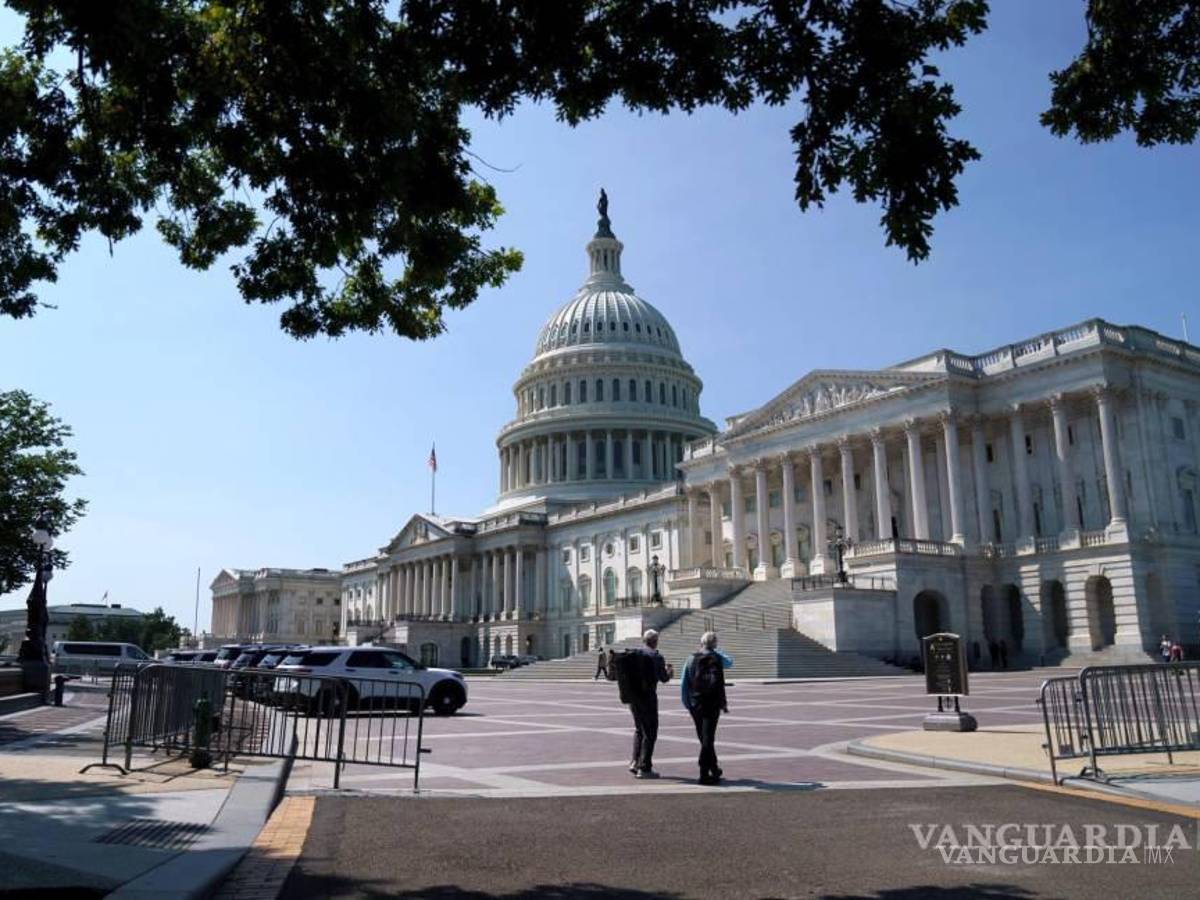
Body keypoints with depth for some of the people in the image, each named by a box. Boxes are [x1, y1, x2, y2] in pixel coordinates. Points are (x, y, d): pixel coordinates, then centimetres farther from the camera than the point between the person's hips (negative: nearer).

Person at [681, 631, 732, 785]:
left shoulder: (691, 660, 4)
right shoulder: (717, 659, -6)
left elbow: (683, 684, 4)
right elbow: (729, 662, 16)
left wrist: (687, 703, 12)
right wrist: (716, 652, 21)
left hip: (695, 705, 3)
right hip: (712, 704, -3)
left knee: (704, 739, 15)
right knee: (708, 739, -2)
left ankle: (714, 769, 27)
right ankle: (704, 774, -7)